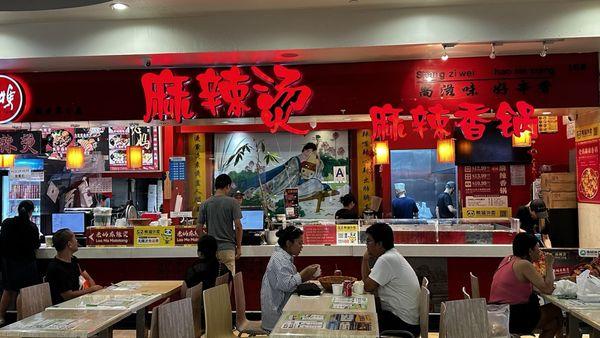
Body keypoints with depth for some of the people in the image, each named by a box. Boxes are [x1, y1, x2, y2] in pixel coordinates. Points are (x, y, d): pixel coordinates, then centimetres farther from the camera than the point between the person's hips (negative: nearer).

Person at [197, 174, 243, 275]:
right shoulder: (232, 202, -6)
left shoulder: (205, 204, 4)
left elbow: (199, 229, 4)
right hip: (227, 248, -3)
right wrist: (239, 247, 0)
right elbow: (238, 226, -10)